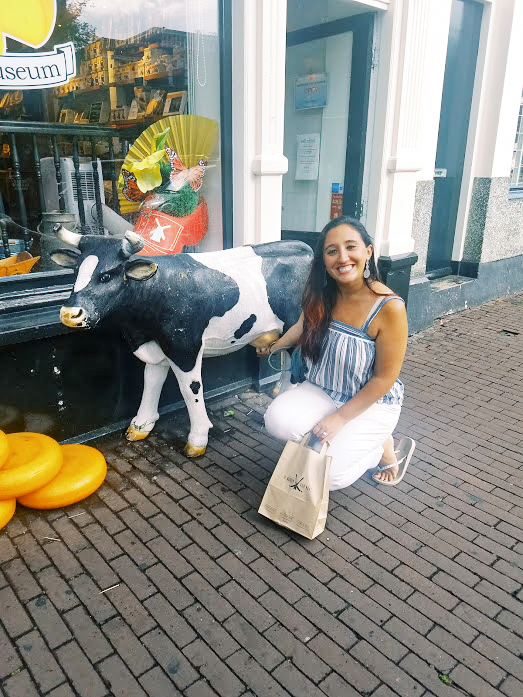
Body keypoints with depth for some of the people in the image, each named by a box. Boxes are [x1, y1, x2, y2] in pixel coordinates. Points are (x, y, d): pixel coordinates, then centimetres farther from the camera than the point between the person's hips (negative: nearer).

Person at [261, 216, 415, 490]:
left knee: (327, 475, -19)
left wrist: (340, 417, -19)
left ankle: (383, 445, 11)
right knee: (278, 421, -23)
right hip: (321, 391, 5)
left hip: (372, 403, -4)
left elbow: (384, 378, -18)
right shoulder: (320, 294, -9)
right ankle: (340, 441, 5)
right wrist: (275, 345, 25)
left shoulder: (389, 307, -23)